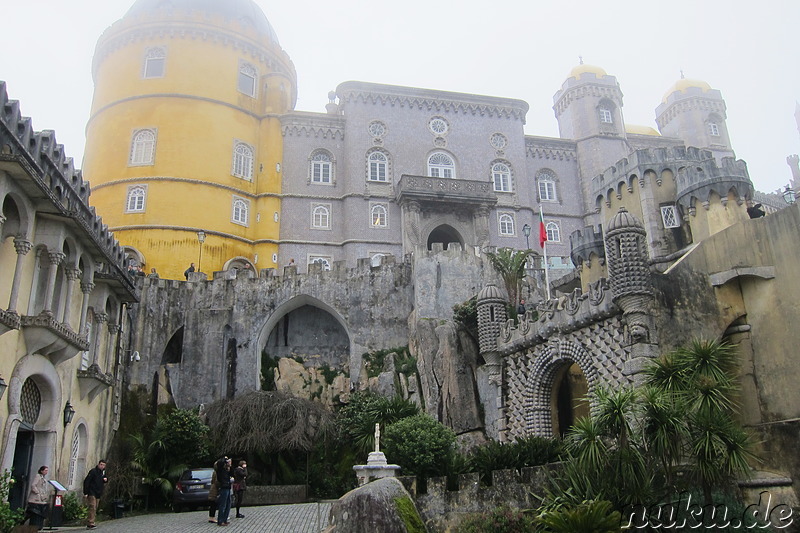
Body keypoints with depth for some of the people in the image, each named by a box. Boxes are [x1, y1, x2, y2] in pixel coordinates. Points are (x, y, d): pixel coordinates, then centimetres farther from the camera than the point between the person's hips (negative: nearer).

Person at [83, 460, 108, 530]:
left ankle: (89, 524, 15)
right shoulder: (93, 471, -11)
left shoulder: (103, 472, 12)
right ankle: (90, 524, -16)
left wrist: (106, 479, 1)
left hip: (98, 494, 8)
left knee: (95, 509, 9)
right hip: (91, 493, -8)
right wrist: (85, 493, -20)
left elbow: (106, 478, 27)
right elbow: (86, 482, -15)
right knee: (92, 507, -15)